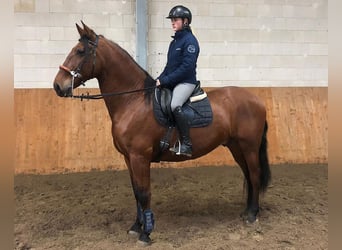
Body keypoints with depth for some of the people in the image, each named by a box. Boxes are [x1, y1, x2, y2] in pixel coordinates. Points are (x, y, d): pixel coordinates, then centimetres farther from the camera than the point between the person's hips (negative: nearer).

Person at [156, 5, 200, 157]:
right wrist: (159, 79, 4)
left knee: (175, 106, -34)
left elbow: (187, 66, -19)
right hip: (171, 83, 10)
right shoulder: (175, 41, 16)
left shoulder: (190, 40, -9)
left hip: (186, 82, -10)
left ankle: (186, 145, -26)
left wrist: (165, 80, -19)